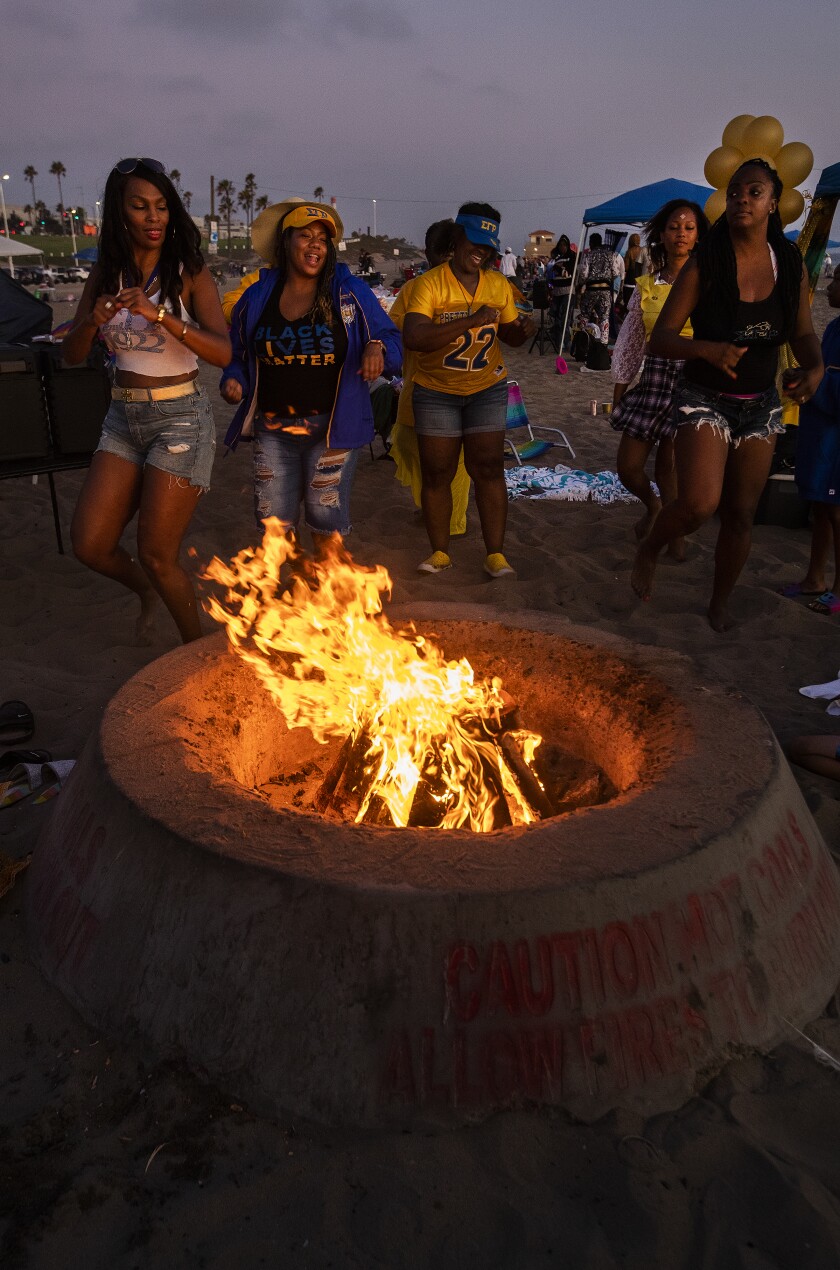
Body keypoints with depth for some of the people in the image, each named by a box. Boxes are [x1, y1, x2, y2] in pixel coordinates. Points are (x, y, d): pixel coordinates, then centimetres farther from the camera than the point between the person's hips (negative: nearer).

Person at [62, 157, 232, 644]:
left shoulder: (189, 273, -7)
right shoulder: (106, 275, 5)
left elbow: (223, 352, -19)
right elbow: (72, 355, 5)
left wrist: (159, 315, -31)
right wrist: (92, 321, -17)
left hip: (180, 418, -5)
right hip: (124, 418, 5)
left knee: (157, 557, -3)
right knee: (90, 545, 4)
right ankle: (147, 590, 37)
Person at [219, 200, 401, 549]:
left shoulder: (350, 292, -1)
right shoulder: (257, 297, 5)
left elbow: (391, 340, -1)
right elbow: (237, 355, 13)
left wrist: (377, 347, -24)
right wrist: (233, 381, -8)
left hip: (332, 430, -2)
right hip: (272, 430, 2)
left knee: (326, 520, 4)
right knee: (273, 520, 8)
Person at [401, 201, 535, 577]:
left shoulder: (498, 284, 2)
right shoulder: (429, 283, -12)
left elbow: (509, 335, 14)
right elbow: (413, 338, -27)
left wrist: (522, 330, -11)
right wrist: (470, 320, -32)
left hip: (487, 390, 3)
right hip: (436, 392, -2)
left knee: (488, 468, -2)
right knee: (436, 473, 4)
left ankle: (495, 553, 5)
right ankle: (439, 552, 16)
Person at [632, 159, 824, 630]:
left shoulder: (792, 266, -1)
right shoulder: (704, 267, -12)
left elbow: (804, 334, 9)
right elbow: (660, 339, -13)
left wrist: (815, 367, -13)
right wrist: (708, 349, -32)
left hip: (761, 405, 4)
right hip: (706, 400, -4)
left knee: (741, 514, 9)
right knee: (699, 504, -24)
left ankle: (721, 602, 30)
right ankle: (649, 550, 9)